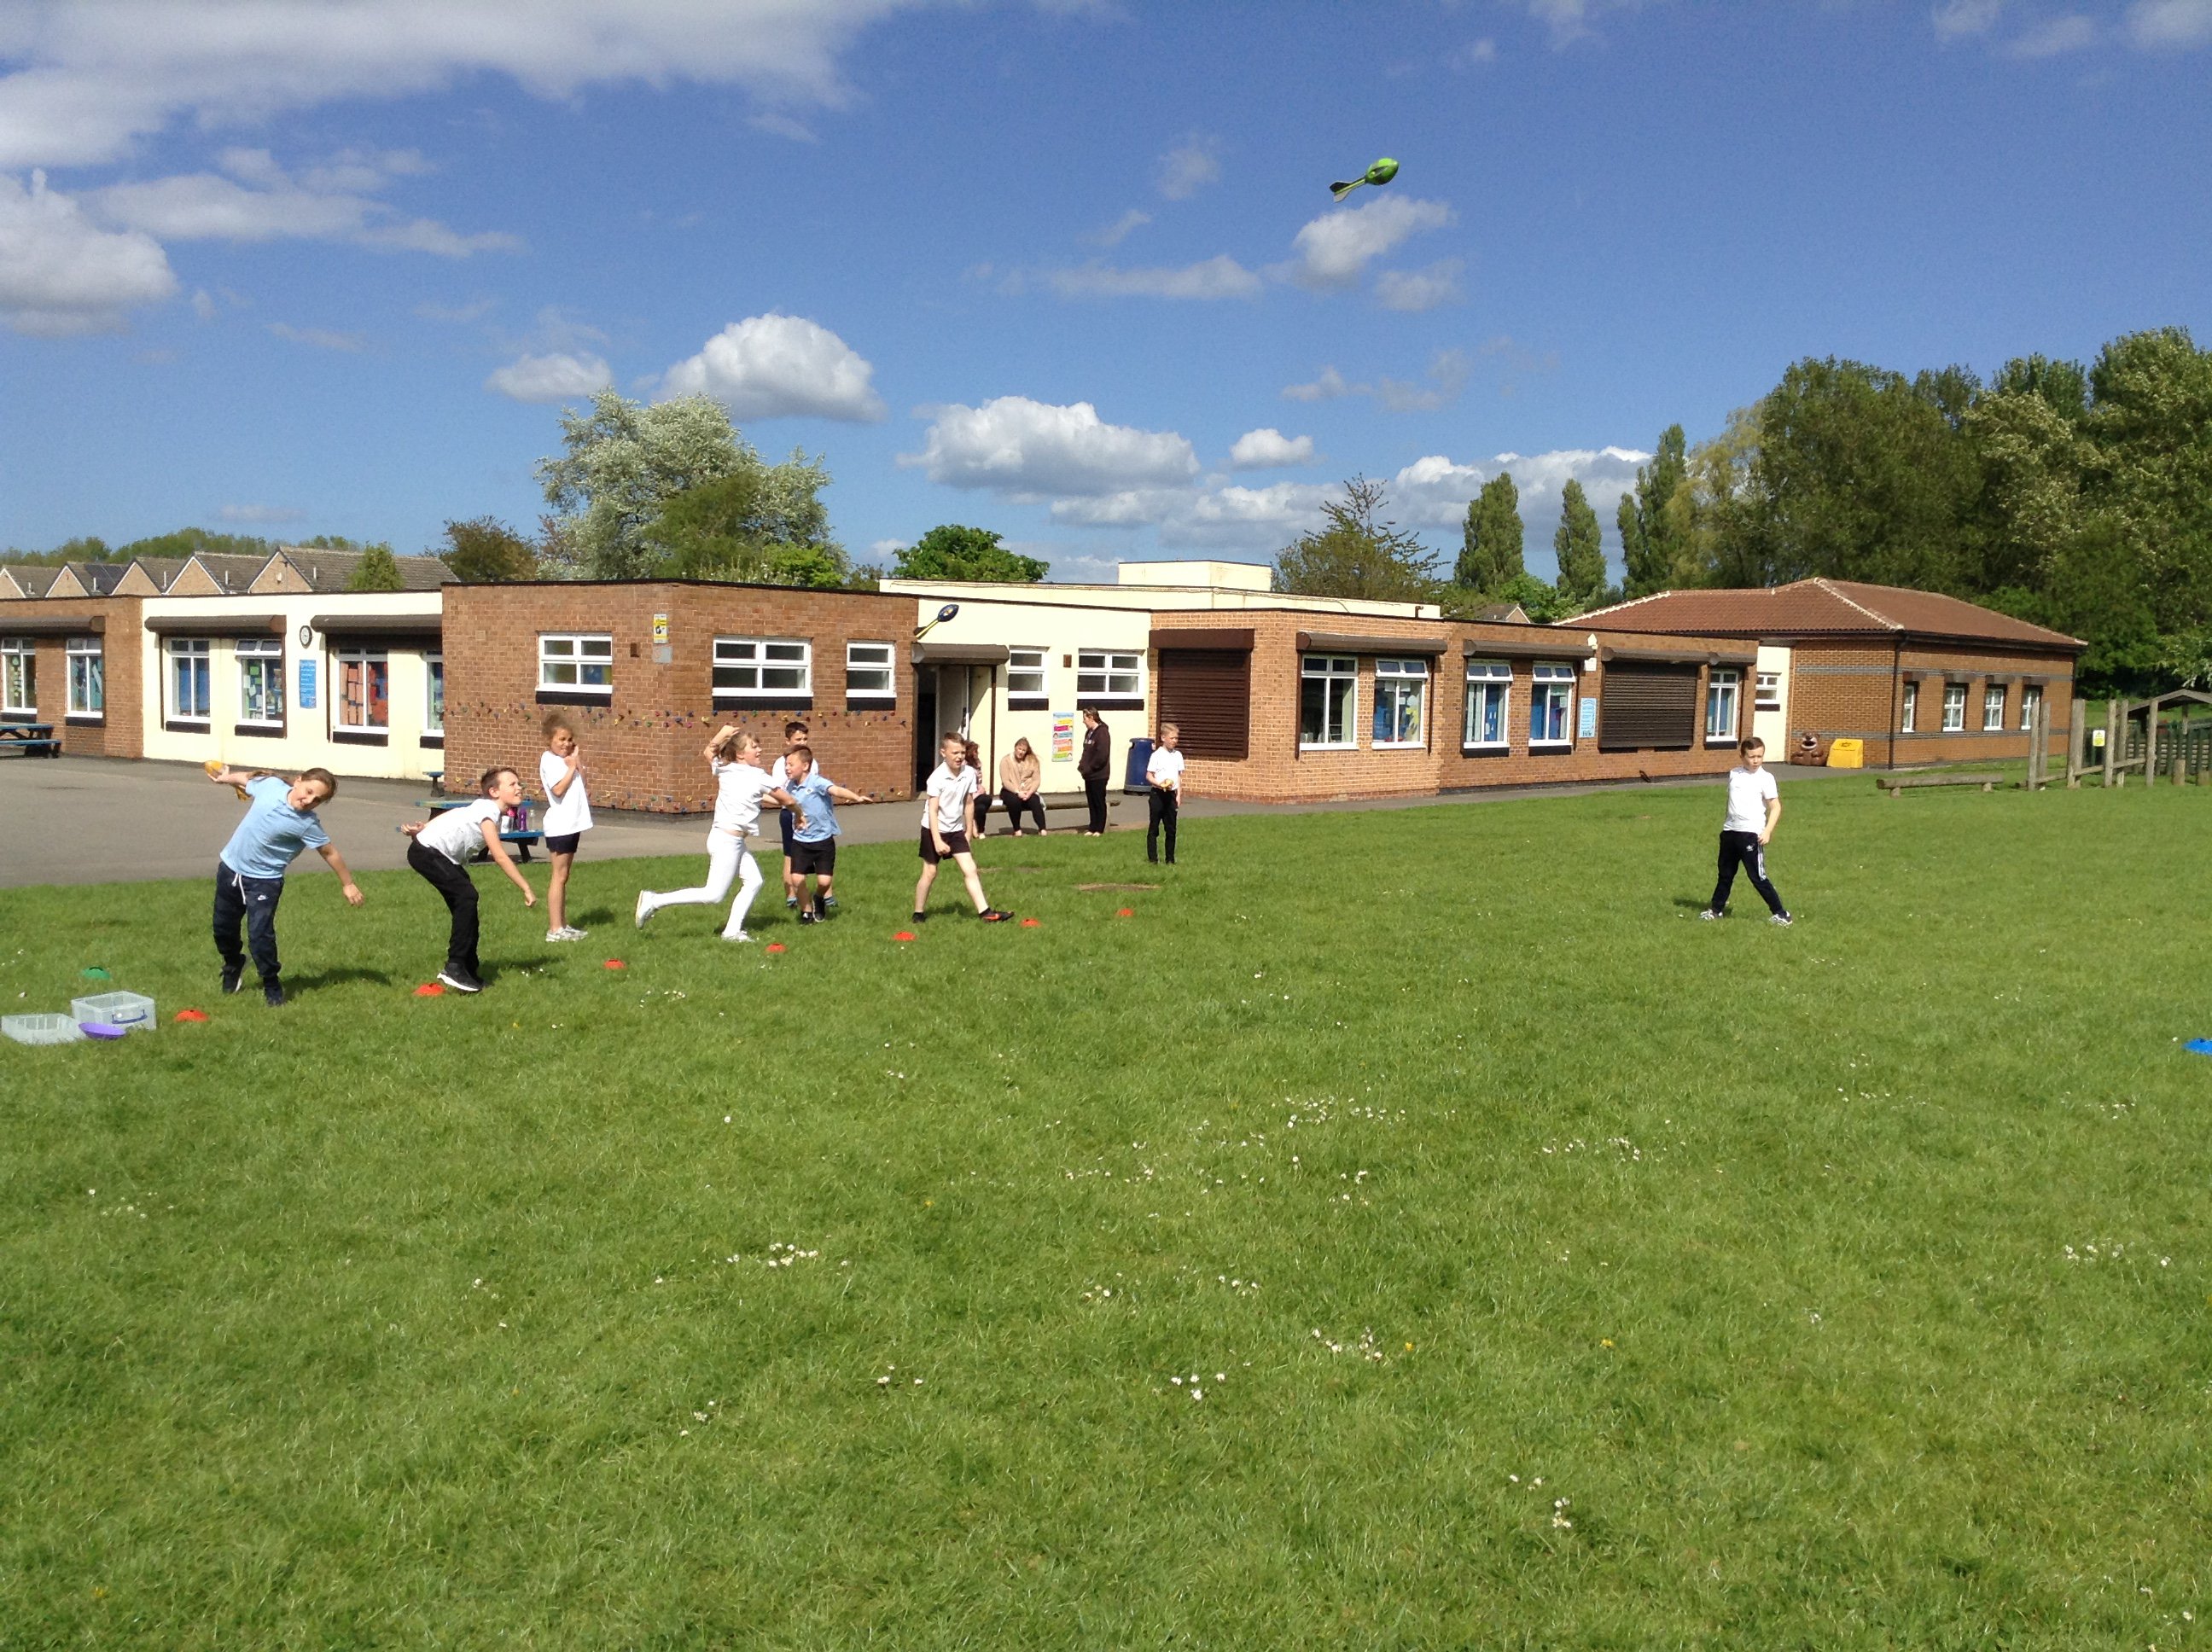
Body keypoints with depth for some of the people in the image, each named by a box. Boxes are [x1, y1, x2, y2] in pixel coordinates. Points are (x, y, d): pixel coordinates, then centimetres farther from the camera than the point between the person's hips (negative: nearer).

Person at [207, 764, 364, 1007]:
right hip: (230, 867, 5)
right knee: (223, 929, 19)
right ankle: (233, 967, 49)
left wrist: (348, 884, -4)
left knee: (260, 935, -16)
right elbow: (246, 780, 10)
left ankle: (272, 986, 8)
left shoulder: (307, 824, -22)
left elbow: (330, 853, -10)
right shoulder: (270, 785, -14)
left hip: (264, 881, -5)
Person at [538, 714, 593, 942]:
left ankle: (562, 925, 19)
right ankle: (555, 929, -4)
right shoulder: (549, 760, -10)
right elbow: (558, 789, -21)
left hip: (571, 824, 9)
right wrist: (572, 767, -13)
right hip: (559, 826, -9)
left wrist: (578, 762, 1)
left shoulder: (567, 759, 15)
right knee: (559, 876, -7)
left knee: (563, 876, 13)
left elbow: (581, 782, 10)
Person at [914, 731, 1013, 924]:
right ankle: (918, 914, 18)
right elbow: (932, 811, -21)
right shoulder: (937, 777, -21)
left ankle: (985, 912, -7)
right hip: (934, 829, -4)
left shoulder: (969, 773, -6)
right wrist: (937, 841, -25)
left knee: (970, 869, -4)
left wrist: (968, 831, 11)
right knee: (930, 872, 4)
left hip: (956, 830, 4)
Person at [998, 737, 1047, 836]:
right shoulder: (1006, 760, -1)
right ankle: (1017, 830, -19)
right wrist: (1018, 792, -22)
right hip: (1010, 791, -2)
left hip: (1028, 792, 2)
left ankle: (1042, 829, -29)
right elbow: (1005, 781, -10)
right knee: (1014, 800, -35)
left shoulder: (1032, 760, 5)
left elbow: (1036, 780, -3)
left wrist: (1029, 792, -20)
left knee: (1035, 801, -29)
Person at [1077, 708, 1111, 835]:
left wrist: (1088, 768, -17)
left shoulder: (1102, 733, -14)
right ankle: (1093, 828, 19)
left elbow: (1102, 755, -21)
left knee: (1099, 802, 0)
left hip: (1099, 775, -8)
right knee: (1091, 802, 12)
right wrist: (1082, 766, 3)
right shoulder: (1089, 732, 13)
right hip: (1089, 775, 8)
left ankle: (1099, 829, 7)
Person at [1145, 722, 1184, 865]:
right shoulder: (1156, 755, -8)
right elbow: (1148, 775, -8)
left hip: (1171, 795, 4)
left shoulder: (1177, 755, 7)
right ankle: (1153, 859, 8)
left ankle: (1170, 859, 16)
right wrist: (1159, 784, -24)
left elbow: (1179, 776, 12)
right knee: (1154, 828, 3)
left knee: (1171, 829, 8)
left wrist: (1179, 795, 6)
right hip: (1158, 794, -4)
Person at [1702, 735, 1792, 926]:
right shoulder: (1734, 774, 8)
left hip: (1752, 833, -6)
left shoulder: (1766, 778, -8)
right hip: (1730, 831, 6)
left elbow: (1775, 807, -9)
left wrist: (1768, 831, -19)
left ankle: (1781, 914, 1)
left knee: (1757, 877, -6)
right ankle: (1716, 909, 29)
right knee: (1725, 874, 16)